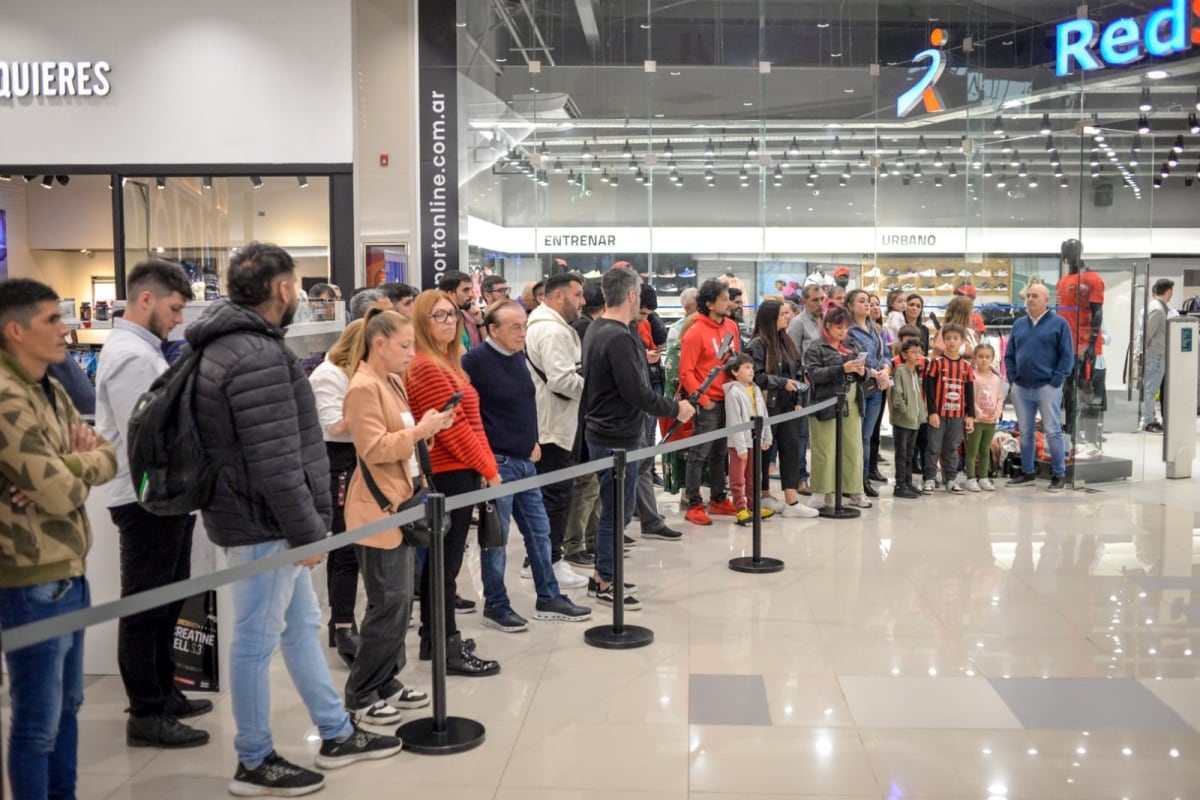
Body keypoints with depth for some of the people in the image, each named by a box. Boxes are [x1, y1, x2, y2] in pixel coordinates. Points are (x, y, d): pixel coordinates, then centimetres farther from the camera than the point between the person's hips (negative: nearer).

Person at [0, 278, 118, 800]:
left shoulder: (50, 390, 10)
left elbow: (109, 457, 9)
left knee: (67, 706, 20)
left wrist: (66, 469, -12)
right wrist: (82, 463, -2)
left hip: (69, 572, 9)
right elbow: (60, 493, -23)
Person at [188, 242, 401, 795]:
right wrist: (308, 530, -17)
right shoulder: (257, 357, -22)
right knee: (257, 640, 2)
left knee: (301, 625, 17)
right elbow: (276, 463, -25)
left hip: (264, 520, 10)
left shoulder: (233, 343, 11)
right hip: (263, 523, -10)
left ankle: (337, 735, 30)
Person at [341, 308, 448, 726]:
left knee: (400, 600, 12)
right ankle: (361, 695, 6)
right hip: (377, 509, -9)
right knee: (389, 602, -6)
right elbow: (374, 448, -22)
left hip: (400, 504, 9)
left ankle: (386, 682, 23)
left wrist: (429, 427, 9)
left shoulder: (392, 382, 14)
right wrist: (420, 430, -21)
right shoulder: (363, 387, -15)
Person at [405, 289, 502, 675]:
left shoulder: (447, 363, 15)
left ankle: (433, 637, 26)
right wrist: (489, 469, -13)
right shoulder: (427, 368, -16)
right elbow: (452, 428, -18)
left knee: (440, 558, 16)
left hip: (452, 472, 10)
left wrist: (486, 464, 11)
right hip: (452, 473, -10)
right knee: (447, 561, -4)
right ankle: (449, 649, 2)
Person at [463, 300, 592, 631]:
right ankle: (495, 606, 17)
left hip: (525, 460, 8)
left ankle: (549, 598, 25)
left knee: (539, 530, 14)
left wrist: (532, 442, 14)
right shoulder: (475, 361, -15)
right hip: (496, 463, -8)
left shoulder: (518, 356, 10)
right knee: (496, 537, 3)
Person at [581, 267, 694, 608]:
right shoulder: (619, 338, -22)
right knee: (616, 510, 1)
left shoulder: (596, 330, 10)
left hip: (601, 431, 10)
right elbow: (637, 392, -23)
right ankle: (606, 583, 12)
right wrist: (676, 408, -10)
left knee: (615, 508, 19)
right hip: (617, 438, -10)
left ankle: (602, 574, 29)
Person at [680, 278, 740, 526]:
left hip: (729, 400, 7)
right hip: (708, 403, -7)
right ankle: (694, 506, 5)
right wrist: (701, 398, -16)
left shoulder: (731, 326, 8)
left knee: (719, 453, 16)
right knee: (699, 454, -1)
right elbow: (686, 372, -14)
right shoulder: (696, 333, -13)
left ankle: (719, 500, 26)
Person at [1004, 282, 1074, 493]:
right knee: (1024, 432, 11)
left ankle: (1059, 475, 6)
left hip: (1047, 387, -5)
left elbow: (1067, 356, -5)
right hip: (1021, 388, 5)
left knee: (1052, 431, -3)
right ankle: (1027, 473, 21)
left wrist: (1056, 380, -11)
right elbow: (1009, 355, 16)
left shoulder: (1059, 323, -1)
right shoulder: (1019, 324, 13)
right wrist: (1012, 377, 4)